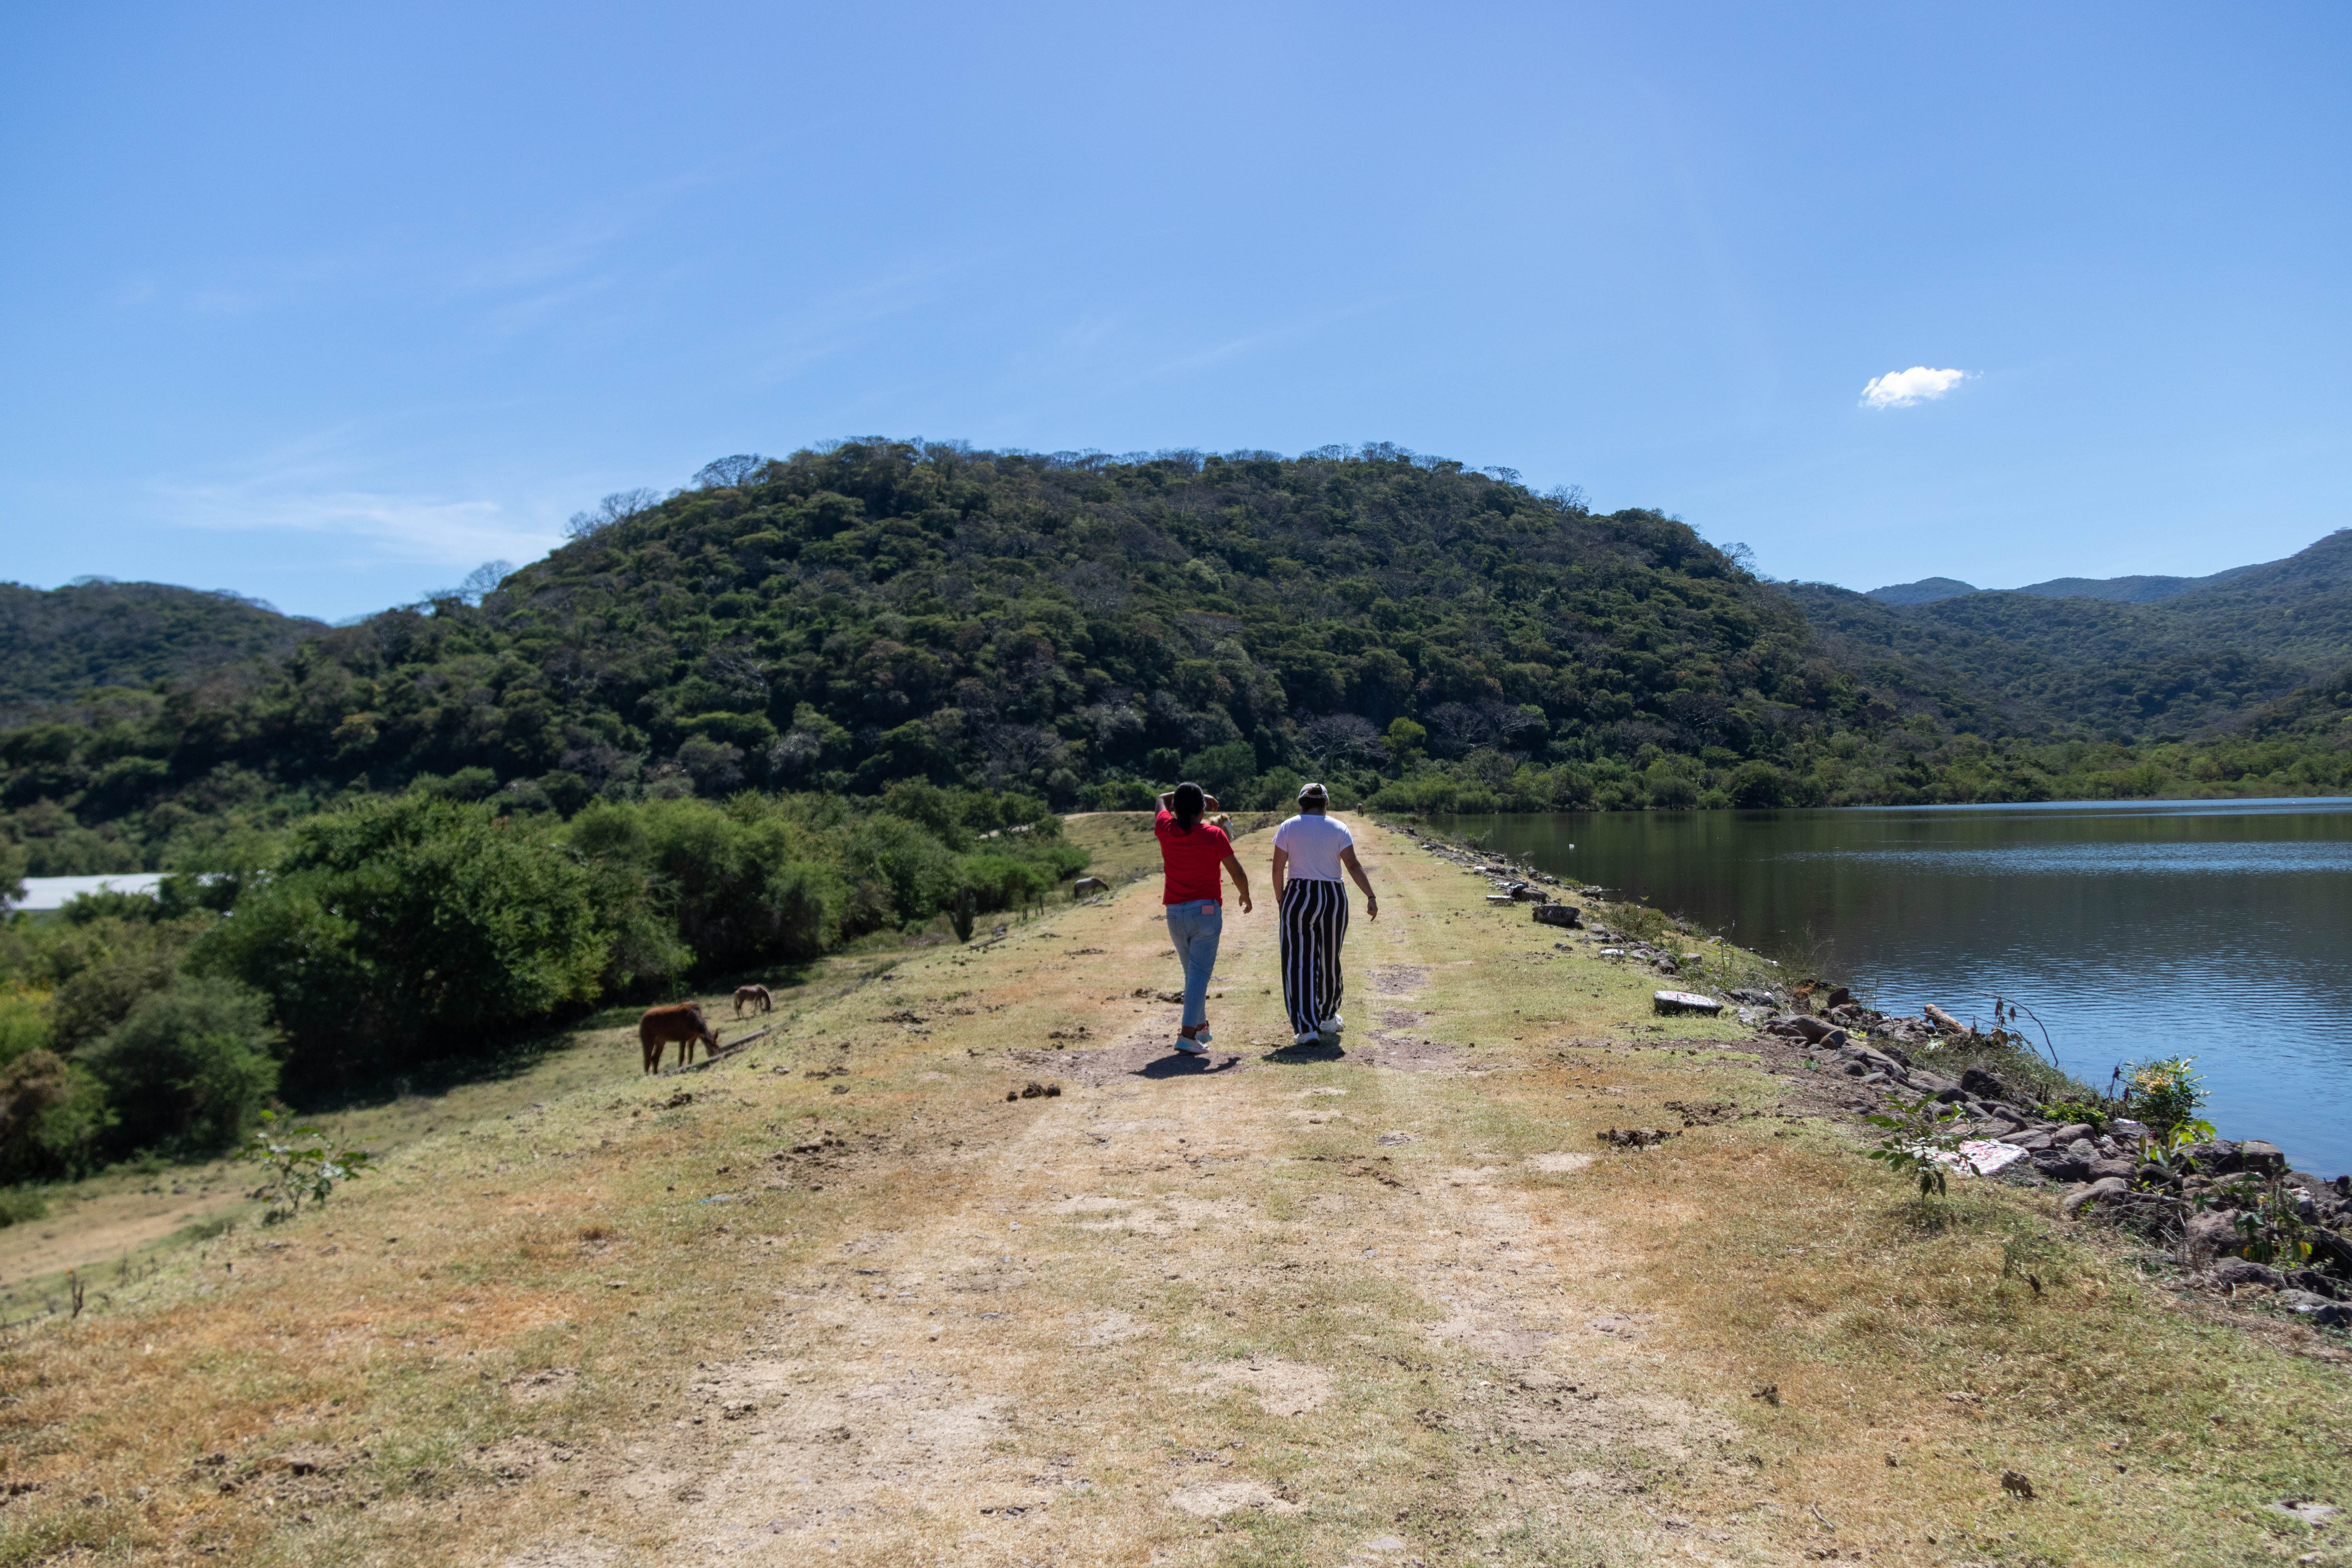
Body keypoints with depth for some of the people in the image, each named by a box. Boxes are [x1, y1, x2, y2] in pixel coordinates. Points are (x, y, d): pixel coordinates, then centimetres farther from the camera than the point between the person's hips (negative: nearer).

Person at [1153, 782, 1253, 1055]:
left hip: (1175, 913, 4)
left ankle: (1200, 1027, 30)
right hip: (1206, 911, -4)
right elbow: (1237, 872, -2)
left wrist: (1193, 796, 26)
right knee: (1200, 973, -7)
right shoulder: (1214, 835, -9)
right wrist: (1246, 897, 16)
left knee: (1192, 972, 19)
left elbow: (1163, 799, 22)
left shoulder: (1165, 830, 0)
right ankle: (1188, 1034, -17)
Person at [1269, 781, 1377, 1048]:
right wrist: (1371, 896, -4)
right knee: (1329, 960, 17)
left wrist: (1280, 899, 8)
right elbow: (1353, 866, -6)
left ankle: (1307, 1028, -10)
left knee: (1299, 963, -1)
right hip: (1334, 898, 2)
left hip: (1298, 897, -1)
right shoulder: (1339, 830, 1)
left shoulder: (1288, 828, 0)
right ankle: (1328, 1019, 33)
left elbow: (1278, 868, -2)